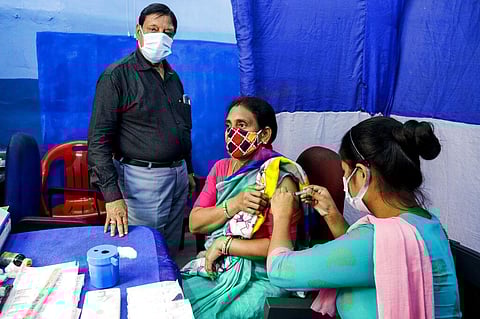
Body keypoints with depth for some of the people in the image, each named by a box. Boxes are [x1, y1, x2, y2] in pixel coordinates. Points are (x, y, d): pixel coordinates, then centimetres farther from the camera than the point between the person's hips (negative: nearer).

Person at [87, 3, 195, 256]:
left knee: (170, 252, 16)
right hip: (142, 179, -6)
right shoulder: (116, 76, -9)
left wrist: (188, 170, 19)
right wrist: (112, 195, -20)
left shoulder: (173, 77, 13)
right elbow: (99, 140, -14)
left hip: (178, 175, 7)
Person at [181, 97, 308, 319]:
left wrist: (223, 244, -14)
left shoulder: (280, 178, -14)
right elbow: (194, 223, 0)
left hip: (259, 277, -6)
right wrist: (234, 205, -17)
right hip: (214, 266, 6)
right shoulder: (221, 168, 6)